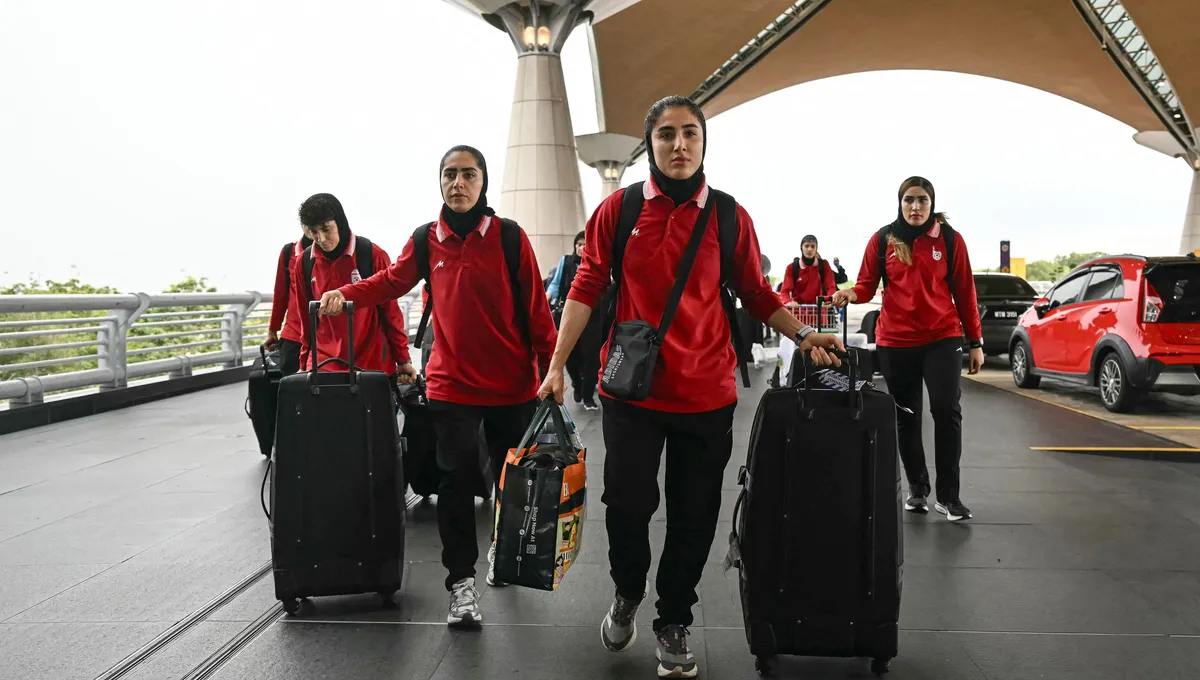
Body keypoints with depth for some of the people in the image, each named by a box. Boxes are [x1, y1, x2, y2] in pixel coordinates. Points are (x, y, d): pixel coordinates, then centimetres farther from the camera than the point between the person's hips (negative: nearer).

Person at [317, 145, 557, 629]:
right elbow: (393, 281, 13)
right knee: (457, 480, -3)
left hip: (512, 384, 0)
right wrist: (346, 294, -5)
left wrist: (551, 366, -6)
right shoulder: (427, 240, 3)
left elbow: (535, 307, -4)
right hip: (452, 384, 1)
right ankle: (461, 581, 10)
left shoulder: (509, 236, -5)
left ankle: (503, 549, 41)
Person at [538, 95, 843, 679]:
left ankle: (673, 625, 31)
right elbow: (588, 288, 1)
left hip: (706, 394, 1)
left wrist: (803, 335, -5)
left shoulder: (730, 216, 2)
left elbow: (756, 295, 9)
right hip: (630, 389, -1)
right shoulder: (619, 207, 0)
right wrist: (557, 365, -3)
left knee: (693, 517, 10)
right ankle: (627, 594, 39)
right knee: (627, 504, 7)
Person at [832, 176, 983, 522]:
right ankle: (917, 489, 25)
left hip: (942, 337, -1)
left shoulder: (950, 239, 1)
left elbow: (964, 292, 3)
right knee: (906, 417, 10)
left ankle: (948, 496, 0)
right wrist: (851, 293, -22)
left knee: (947, 410, -10)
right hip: (895, 340, 1)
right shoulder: (883, 239, 2)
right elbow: (867, 284, 2)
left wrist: (975, 341, 4)